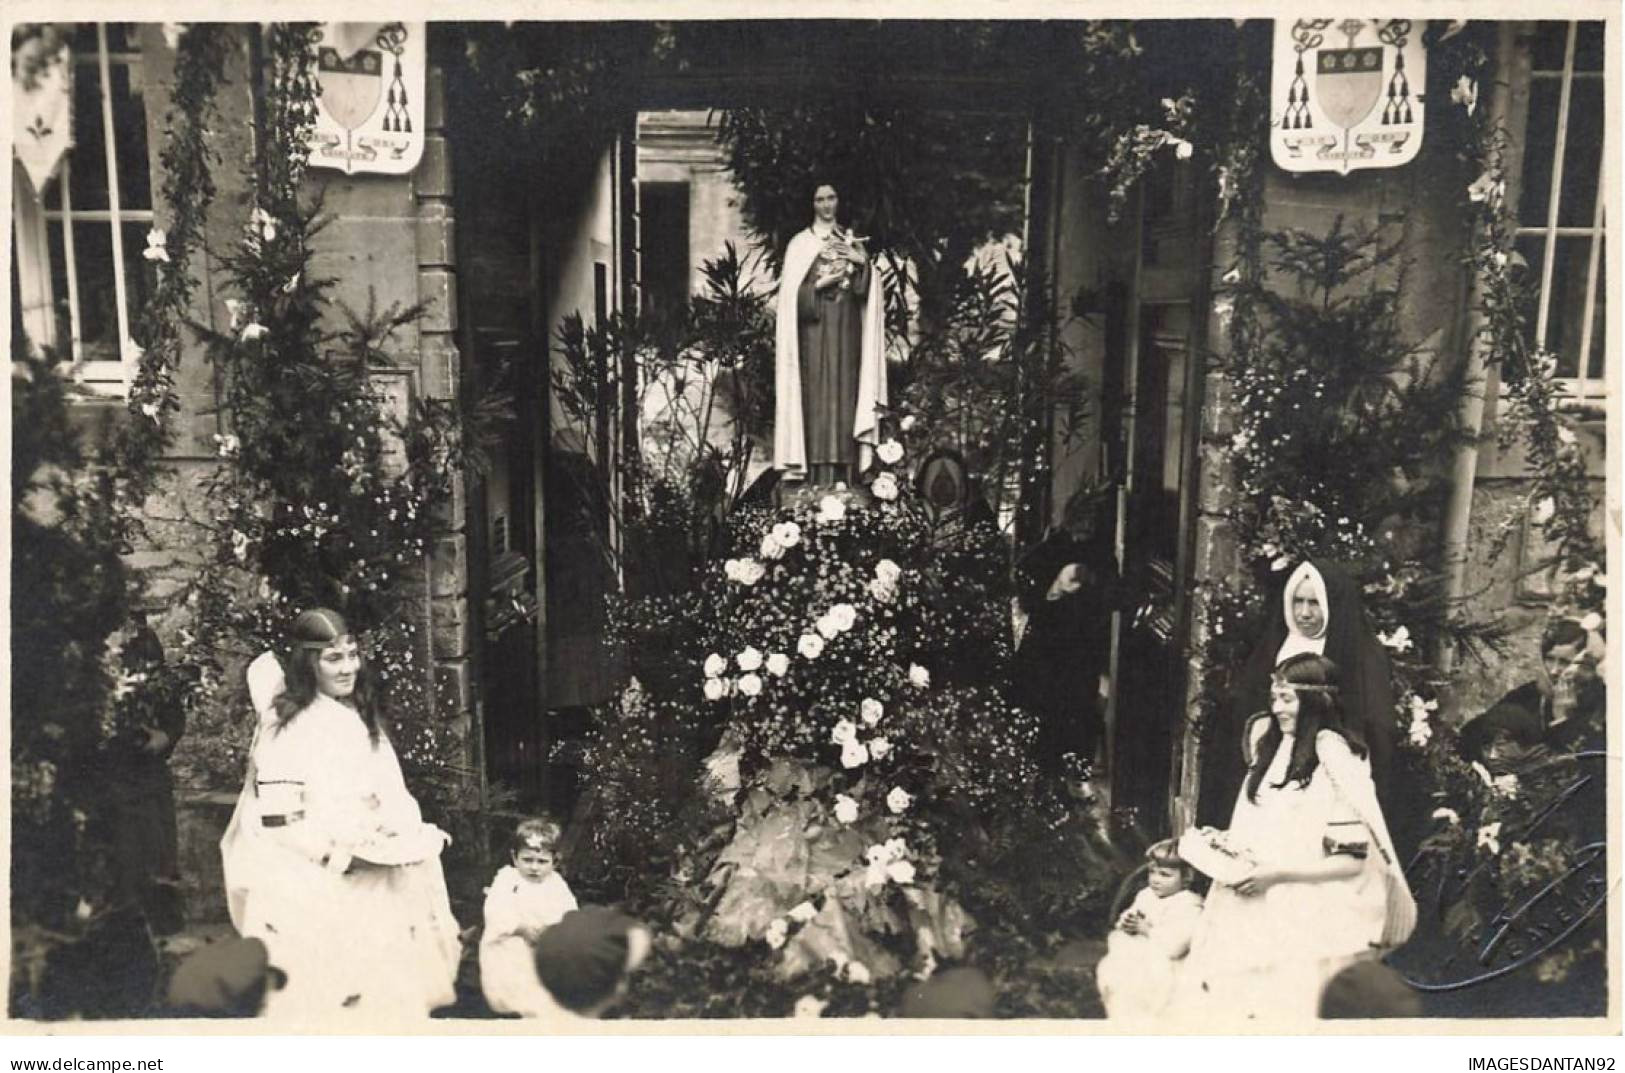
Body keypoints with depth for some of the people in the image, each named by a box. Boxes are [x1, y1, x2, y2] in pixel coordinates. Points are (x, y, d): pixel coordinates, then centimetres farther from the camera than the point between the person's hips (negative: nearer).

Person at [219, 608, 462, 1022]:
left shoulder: (363, 719, 11)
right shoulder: (285, 725, -9)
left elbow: (393, 797, 10)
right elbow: (275, 821, -12)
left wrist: (407, 834, -7)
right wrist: (336, 848, -17)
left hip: (373, 885, 6)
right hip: (311, 886, -6)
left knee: (384, 995, 6)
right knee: (319, 994, -5)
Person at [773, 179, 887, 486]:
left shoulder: (851, 241, 16)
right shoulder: (800, 244, 5)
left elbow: (867, 288, 8)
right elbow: (793, 293, -3)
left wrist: (863, 262, -9)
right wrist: (823, 282, -15)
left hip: (846, 330, 3)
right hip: (815, 328, -3)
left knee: (845, 396, -2)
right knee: (816, 396, -9)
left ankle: (843, 473, -1)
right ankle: (817, 473, -8)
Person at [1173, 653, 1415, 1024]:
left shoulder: (1336, 760, -10)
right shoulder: (1271, 748, 11)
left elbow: (1353, 860, -13)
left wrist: (1275, 874, -17)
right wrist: (1227, 842, 4)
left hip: (1307, 921, -6)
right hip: (1255, 912, 7)